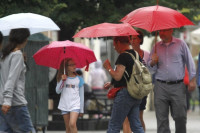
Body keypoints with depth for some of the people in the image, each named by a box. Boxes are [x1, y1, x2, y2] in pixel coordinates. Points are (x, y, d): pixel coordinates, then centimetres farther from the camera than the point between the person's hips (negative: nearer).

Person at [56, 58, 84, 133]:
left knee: (72, 124, -21)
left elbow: (81, 96, 7)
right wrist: (62, 81, -15)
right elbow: (57, 91, -1)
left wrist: (81, 110, 6)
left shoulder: (79, 79, 4)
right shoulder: (62, 78, 7)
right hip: (64, 105, 2)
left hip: (75, 105, -2)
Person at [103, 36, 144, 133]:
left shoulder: (123, 56, -13)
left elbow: (117, 76, -19)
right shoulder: (136, 55, 15)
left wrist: (108, 67, -3)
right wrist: (111, 83, 25)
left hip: (124, 93, -9)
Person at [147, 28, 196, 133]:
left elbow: (189, 62, 9)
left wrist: (192, 80, 2)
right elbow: (150, 68, 15)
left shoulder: (180, 44, 6)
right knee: (161, 118, -1)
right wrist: (153, 62, -8)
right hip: (160, 86, 2)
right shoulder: (156, 47, 12)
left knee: (180, 116, -4)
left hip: (178, 86, -2)